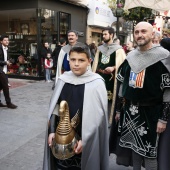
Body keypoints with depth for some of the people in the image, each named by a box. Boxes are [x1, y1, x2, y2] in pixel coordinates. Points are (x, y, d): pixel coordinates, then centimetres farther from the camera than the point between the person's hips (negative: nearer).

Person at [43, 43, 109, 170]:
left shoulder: (97, 83, -12)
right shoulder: (63, 80, 0)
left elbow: (98, 115, -12)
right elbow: (54, 108, 7)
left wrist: (85, 139, -14)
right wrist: (52, 131, 1)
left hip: (87, 140, -3)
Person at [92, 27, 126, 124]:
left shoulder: (118, 49, -3)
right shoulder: (100, 48, 14)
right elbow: (95, 63, 13)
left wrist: (113, 68, -23)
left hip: (110, 77, -5)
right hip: (99, 76, 5)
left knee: (109, 98, 3)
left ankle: (109, 119, 17)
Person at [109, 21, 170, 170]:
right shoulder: (130, 57, 8)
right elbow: (122, 85, 14)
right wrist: (118, 109, 14)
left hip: (150, 112, -5)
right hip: (130, 110, 5)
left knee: (149, 152, 4)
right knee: (133, 147, 15)